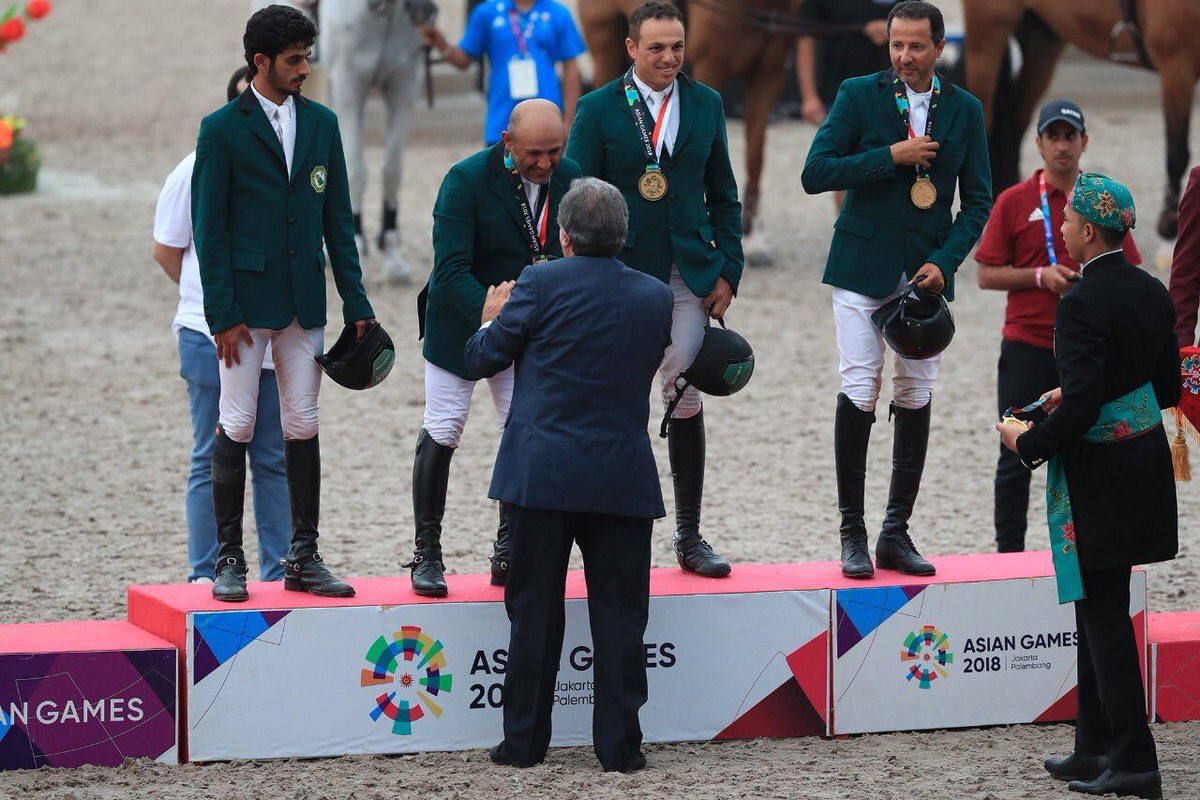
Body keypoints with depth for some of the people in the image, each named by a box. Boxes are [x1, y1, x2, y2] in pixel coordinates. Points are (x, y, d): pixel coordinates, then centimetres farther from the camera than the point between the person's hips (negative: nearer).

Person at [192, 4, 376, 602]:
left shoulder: (321, 123, 9)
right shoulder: (222, 130, -5)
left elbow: (337, 218, 12)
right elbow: (209, 230, -6)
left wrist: (355, 302, 7)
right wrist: (222, 314, -12)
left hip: (304, 301, 4)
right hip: (246, 303, -4)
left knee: (303, 426, 7)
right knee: (237, 426, -2)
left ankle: (303, 558, 12)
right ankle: (229, 559, 5)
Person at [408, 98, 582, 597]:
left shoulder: (568, 178, -6)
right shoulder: (466, 180, -20)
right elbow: (451, 270, -25)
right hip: (460, 322, -4)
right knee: (442, 433, -2)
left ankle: (509, 553, 11)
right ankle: (427, 553, 7)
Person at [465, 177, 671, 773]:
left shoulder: (541, 284, -8)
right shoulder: (655, 297, 3)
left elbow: (483, 358, -1)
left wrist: (492, 319, 22)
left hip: (543, 476, -2)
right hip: (624, 480, 2)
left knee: (534, 612, 7)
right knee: (620, 614, 7)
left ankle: (525, 741, 12)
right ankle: (619, 746, 7)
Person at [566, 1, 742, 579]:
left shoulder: (705, 106, 8)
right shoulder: (598, 109, -2)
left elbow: (723, 196, 13)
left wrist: (728, 270, 5)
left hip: (690, 272, 2)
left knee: (685, 400, 3)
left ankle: (689, 537, 11)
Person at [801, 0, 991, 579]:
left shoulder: (964, 110, 6)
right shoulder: (858, 96, -1)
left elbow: (977, 200, 8)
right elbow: (815, 174, -8)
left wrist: (944, 261, -7)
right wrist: (891, 156, -16)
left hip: (926, 271, 3)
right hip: (862, 269, -3)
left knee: (916, 399, 3)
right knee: (858, 395, -9)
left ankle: (896, 533, 10)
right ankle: (852, 535, -2)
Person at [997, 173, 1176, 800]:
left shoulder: (1081, 304, -20)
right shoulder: (1152, 293, 6)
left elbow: (1082, 405, -24)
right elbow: (1168, 388, 14)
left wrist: (1026, 443, -9)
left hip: (1095, 475, -8)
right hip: (1144, 464, 8)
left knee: (1103, 612, -2)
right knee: (1100, 609, 16)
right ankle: (1095, 750, 21)